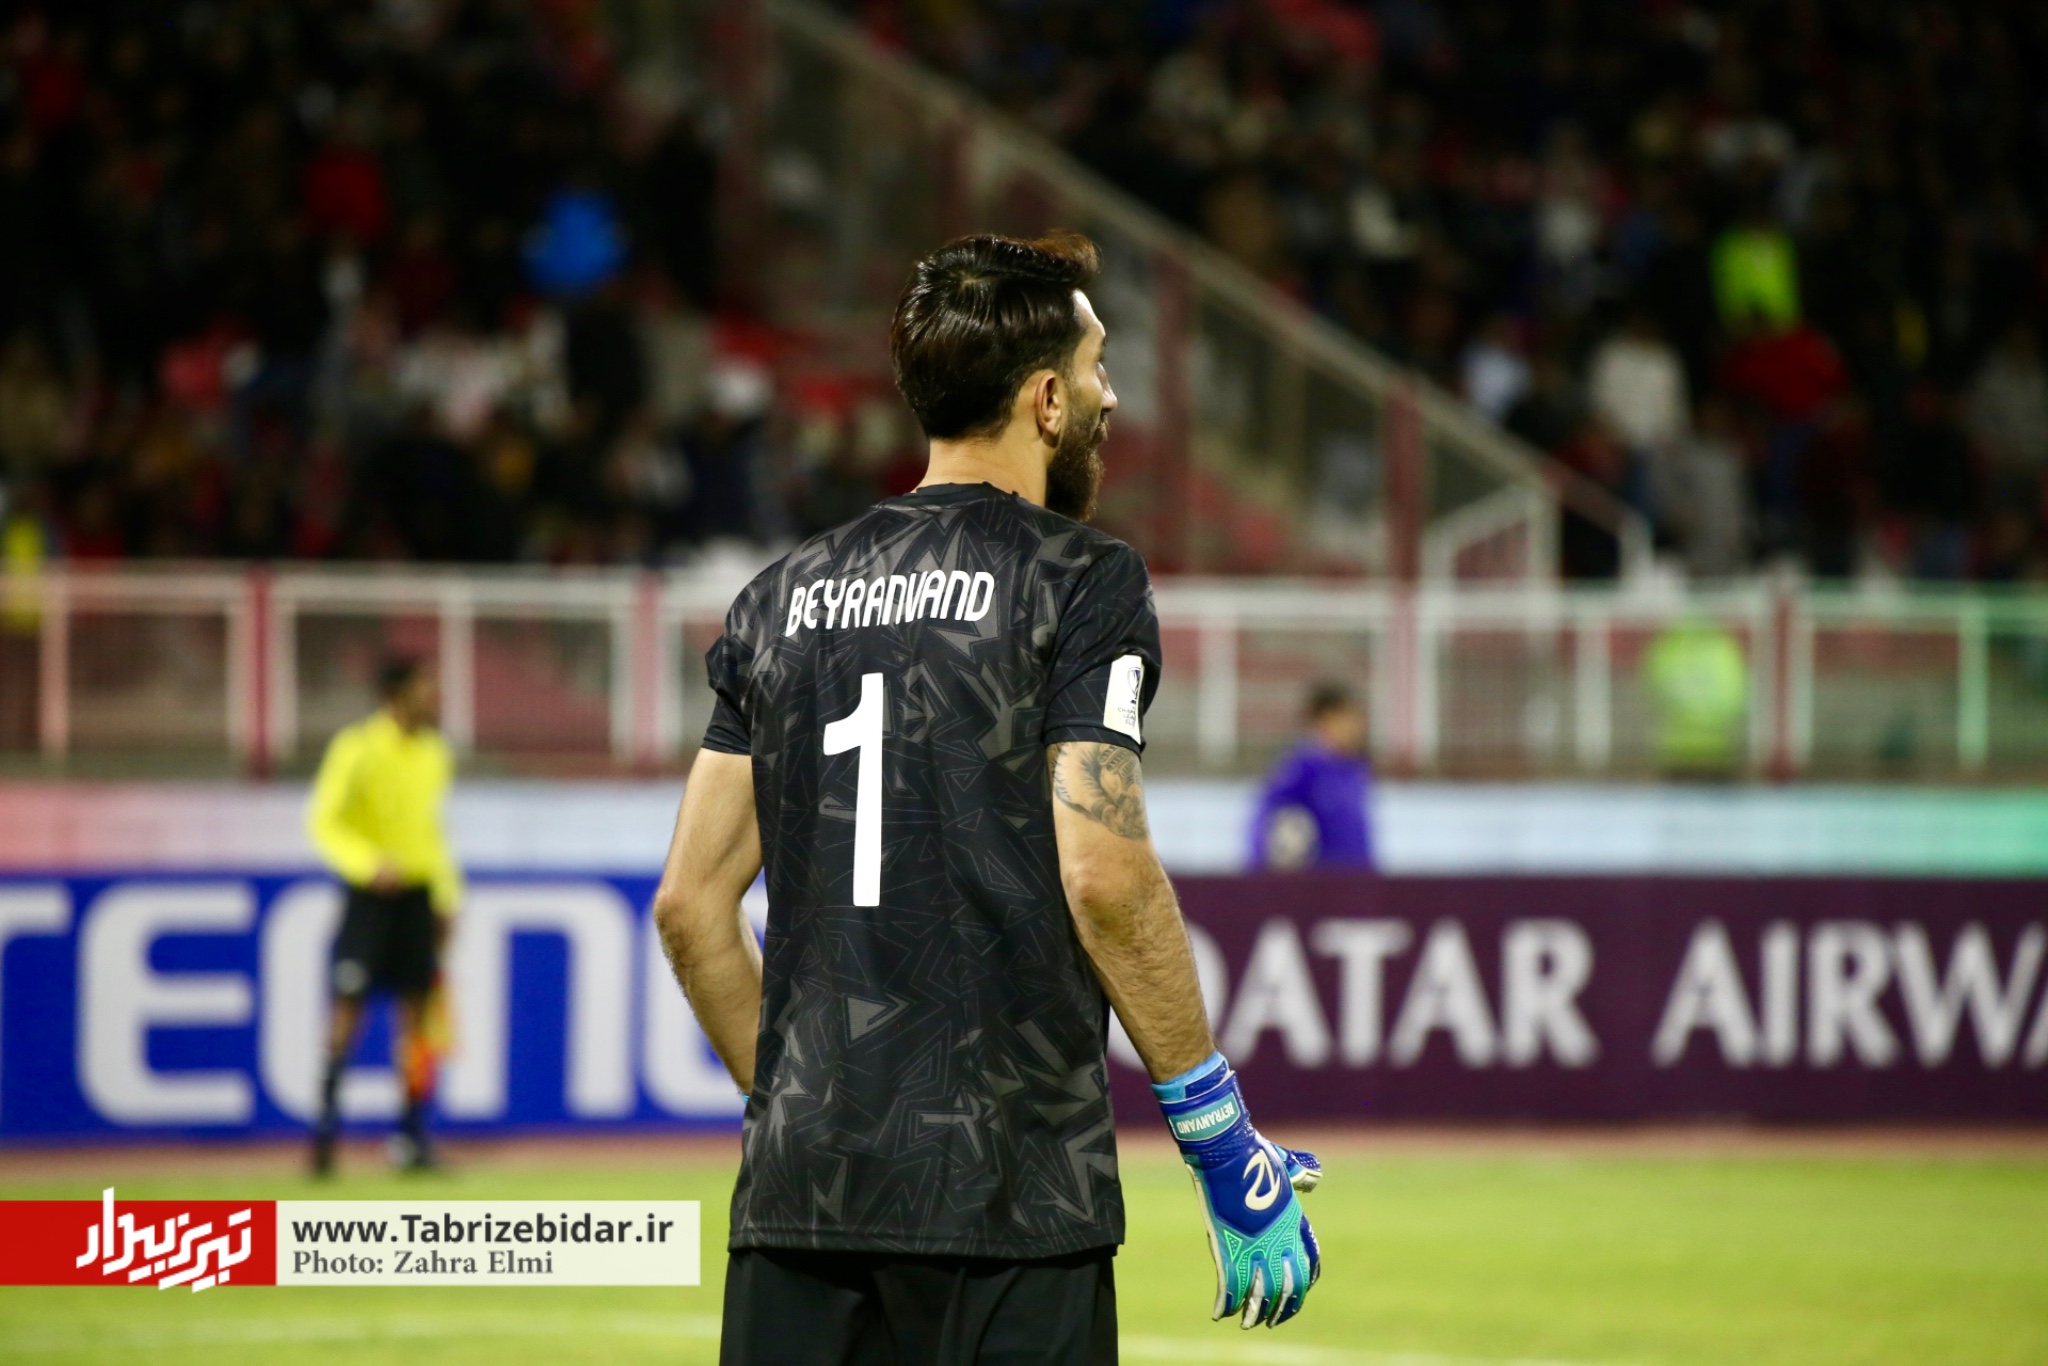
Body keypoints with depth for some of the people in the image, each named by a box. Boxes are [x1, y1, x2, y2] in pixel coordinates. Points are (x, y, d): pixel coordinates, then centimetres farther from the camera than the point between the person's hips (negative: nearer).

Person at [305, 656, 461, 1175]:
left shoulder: (434, 753, 11)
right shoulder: (357, 750, -9)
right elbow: (322, 821, -11)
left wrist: (448, 898, 17)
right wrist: (369, 864, -25)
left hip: (418, 894, 6)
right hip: (370, 894, -6)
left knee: (419, 1011, 5)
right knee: (348, 1003, -10)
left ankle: (412, 1137, 9)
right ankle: (327, 1112, -2)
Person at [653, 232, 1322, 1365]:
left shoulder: (783, 595, 13)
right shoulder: (1079, 580, -4)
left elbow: (689, 904, 12)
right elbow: (1104, 880, -13)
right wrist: (1227, 1148, -6)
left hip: (797, 1189, 5)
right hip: (1005, 1197, -5)